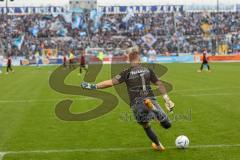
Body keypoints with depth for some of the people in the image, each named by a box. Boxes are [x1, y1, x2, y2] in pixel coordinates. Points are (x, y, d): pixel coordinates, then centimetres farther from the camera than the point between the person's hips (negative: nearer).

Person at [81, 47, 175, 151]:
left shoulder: (127, 73, -2)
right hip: (151, 99, 1)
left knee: (146, 127, 23)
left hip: (136, 105, 0)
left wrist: (93, 86, -5)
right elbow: (160, 84, 7)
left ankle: (158, 145, 30)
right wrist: (167, 99, 13)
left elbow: (111, 82, -11)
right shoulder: (148, 70, 7)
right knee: (167, 125, 3)